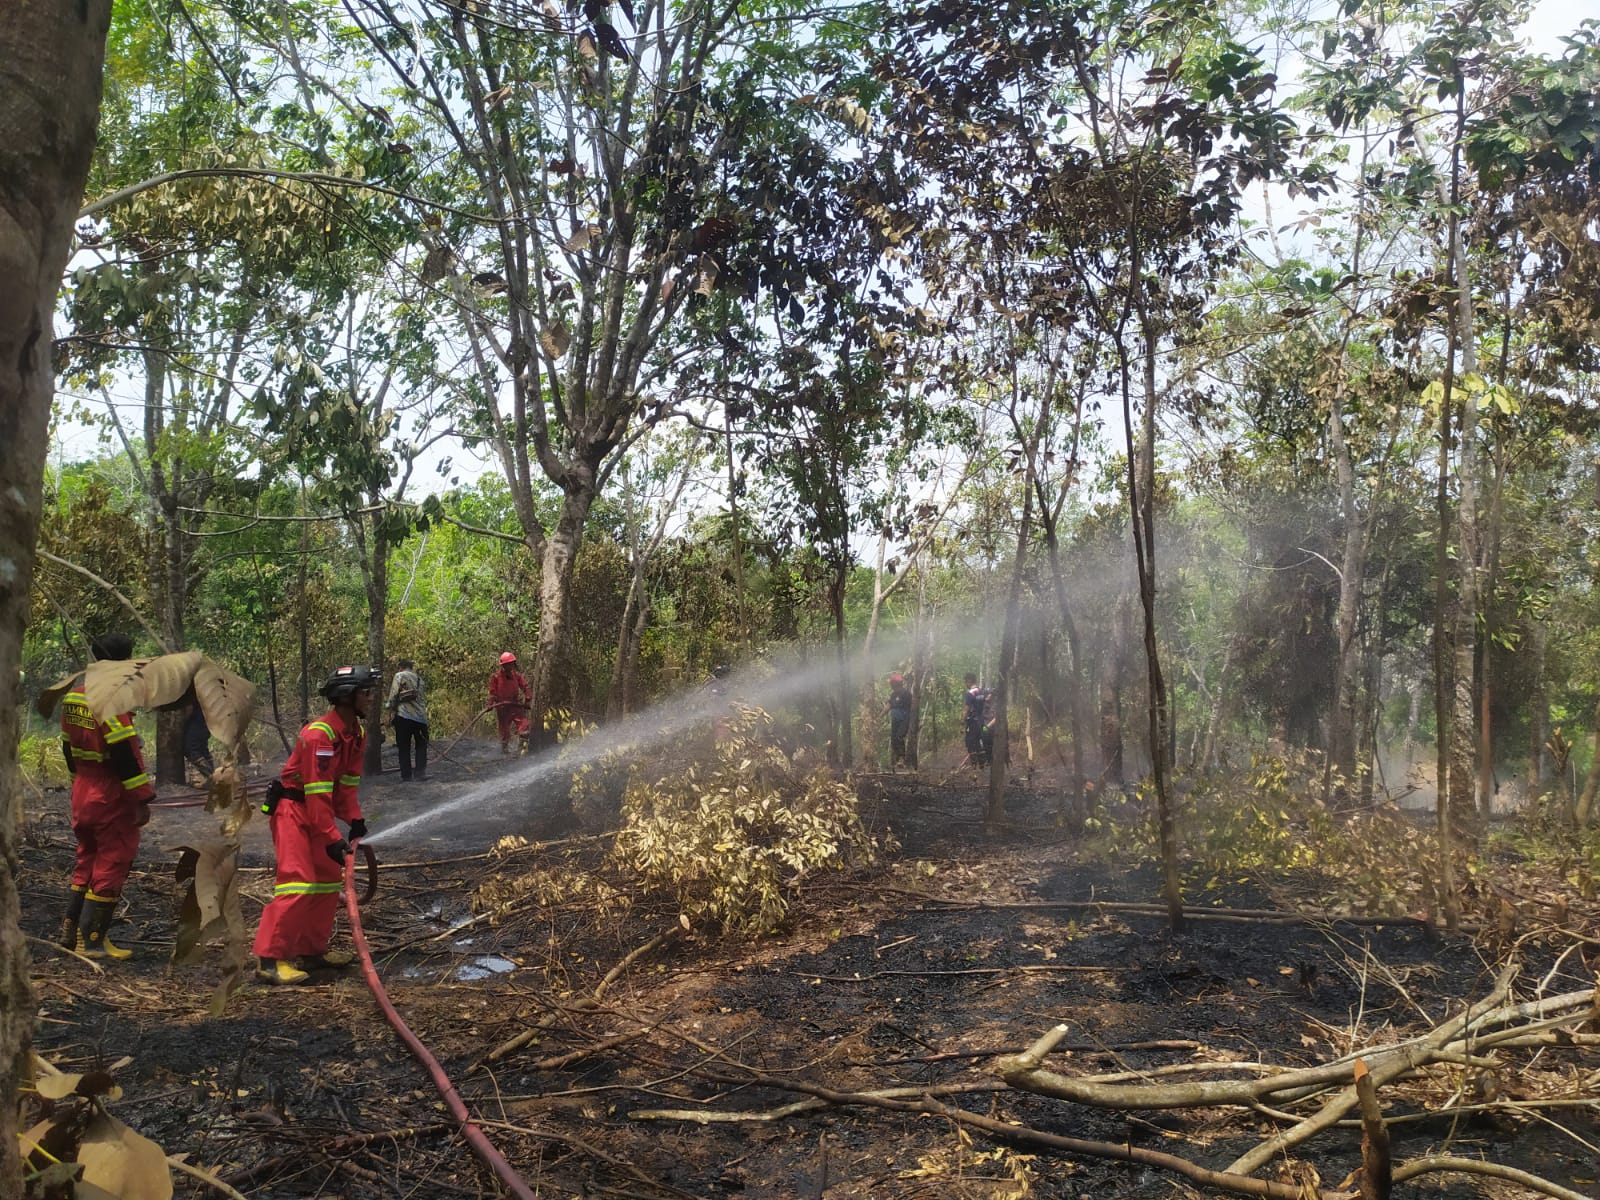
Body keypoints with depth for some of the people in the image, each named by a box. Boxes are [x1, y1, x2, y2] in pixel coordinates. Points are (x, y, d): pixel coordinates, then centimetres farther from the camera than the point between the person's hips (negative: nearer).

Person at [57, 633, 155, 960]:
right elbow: (125, 752, -23)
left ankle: (70, 932, 26)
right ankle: (92, 941, 5)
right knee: (111, 865, 1)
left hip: (83, 795, 9)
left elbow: (69, 746, 18)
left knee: (87, 860, 20)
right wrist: (142, 797, -20)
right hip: (113, 798, -9)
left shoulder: (74, 694, 10)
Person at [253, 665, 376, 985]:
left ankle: (311, 950, 21)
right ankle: (269, 958, -9)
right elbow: (317, 792, -28)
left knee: (330, 879, 11)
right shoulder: (319, 734, -26)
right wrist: (332, 837, -28)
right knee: (299, 883, -15)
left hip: (316, 811, 10)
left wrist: (355, 821, -2)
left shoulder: (357, 733, 2)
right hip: (292, 809, -9)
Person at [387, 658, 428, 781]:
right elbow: (420, 696, 11)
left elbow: (393, 696, -5)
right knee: (421, 745, 11)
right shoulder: (419, 678, 15)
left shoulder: (399, 676, 1)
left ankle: (406, 774, 3)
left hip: (403, 716, -3)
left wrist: (390, 713, 3)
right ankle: (420, 772, 1)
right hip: (420, 716, 3)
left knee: (404, 747, 5)